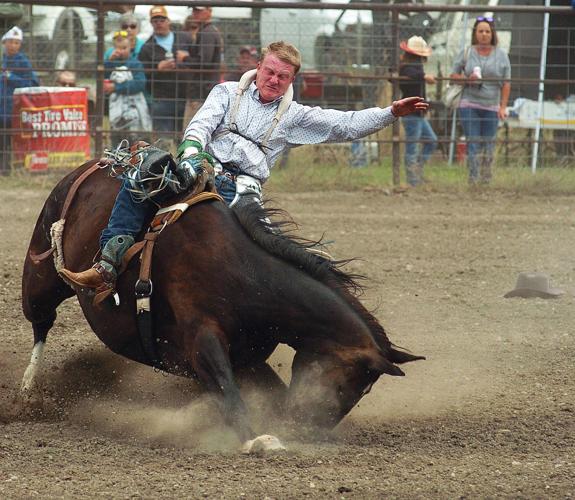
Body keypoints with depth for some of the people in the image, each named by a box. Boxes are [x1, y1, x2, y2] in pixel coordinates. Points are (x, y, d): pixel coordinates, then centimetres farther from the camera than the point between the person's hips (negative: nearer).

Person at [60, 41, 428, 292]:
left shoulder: (294, 116, 16)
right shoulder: (229, 92, 16)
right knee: (139, 180, -27)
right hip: (202, 170, 0)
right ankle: (108, 267, -35)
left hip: (240, 189, 0)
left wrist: (391, 113, 0)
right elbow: (203, 123, 0)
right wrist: (190, 154, -22)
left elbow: (346, 125, 12)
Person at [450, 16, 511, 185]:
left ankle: (486, 181, 13)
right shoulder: (466, 53, 4)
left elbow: (506, 83, 4)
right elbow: (454, 76, 8)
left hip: (491, 107, 1)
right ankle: (473, 181, -8)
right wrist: (467, 79, -13)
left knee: (488, 145, 3)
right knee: (473, 144, -8)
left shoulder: (501, 55, 5)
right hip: (469, 105, -1)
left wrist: (503, 107, -4)